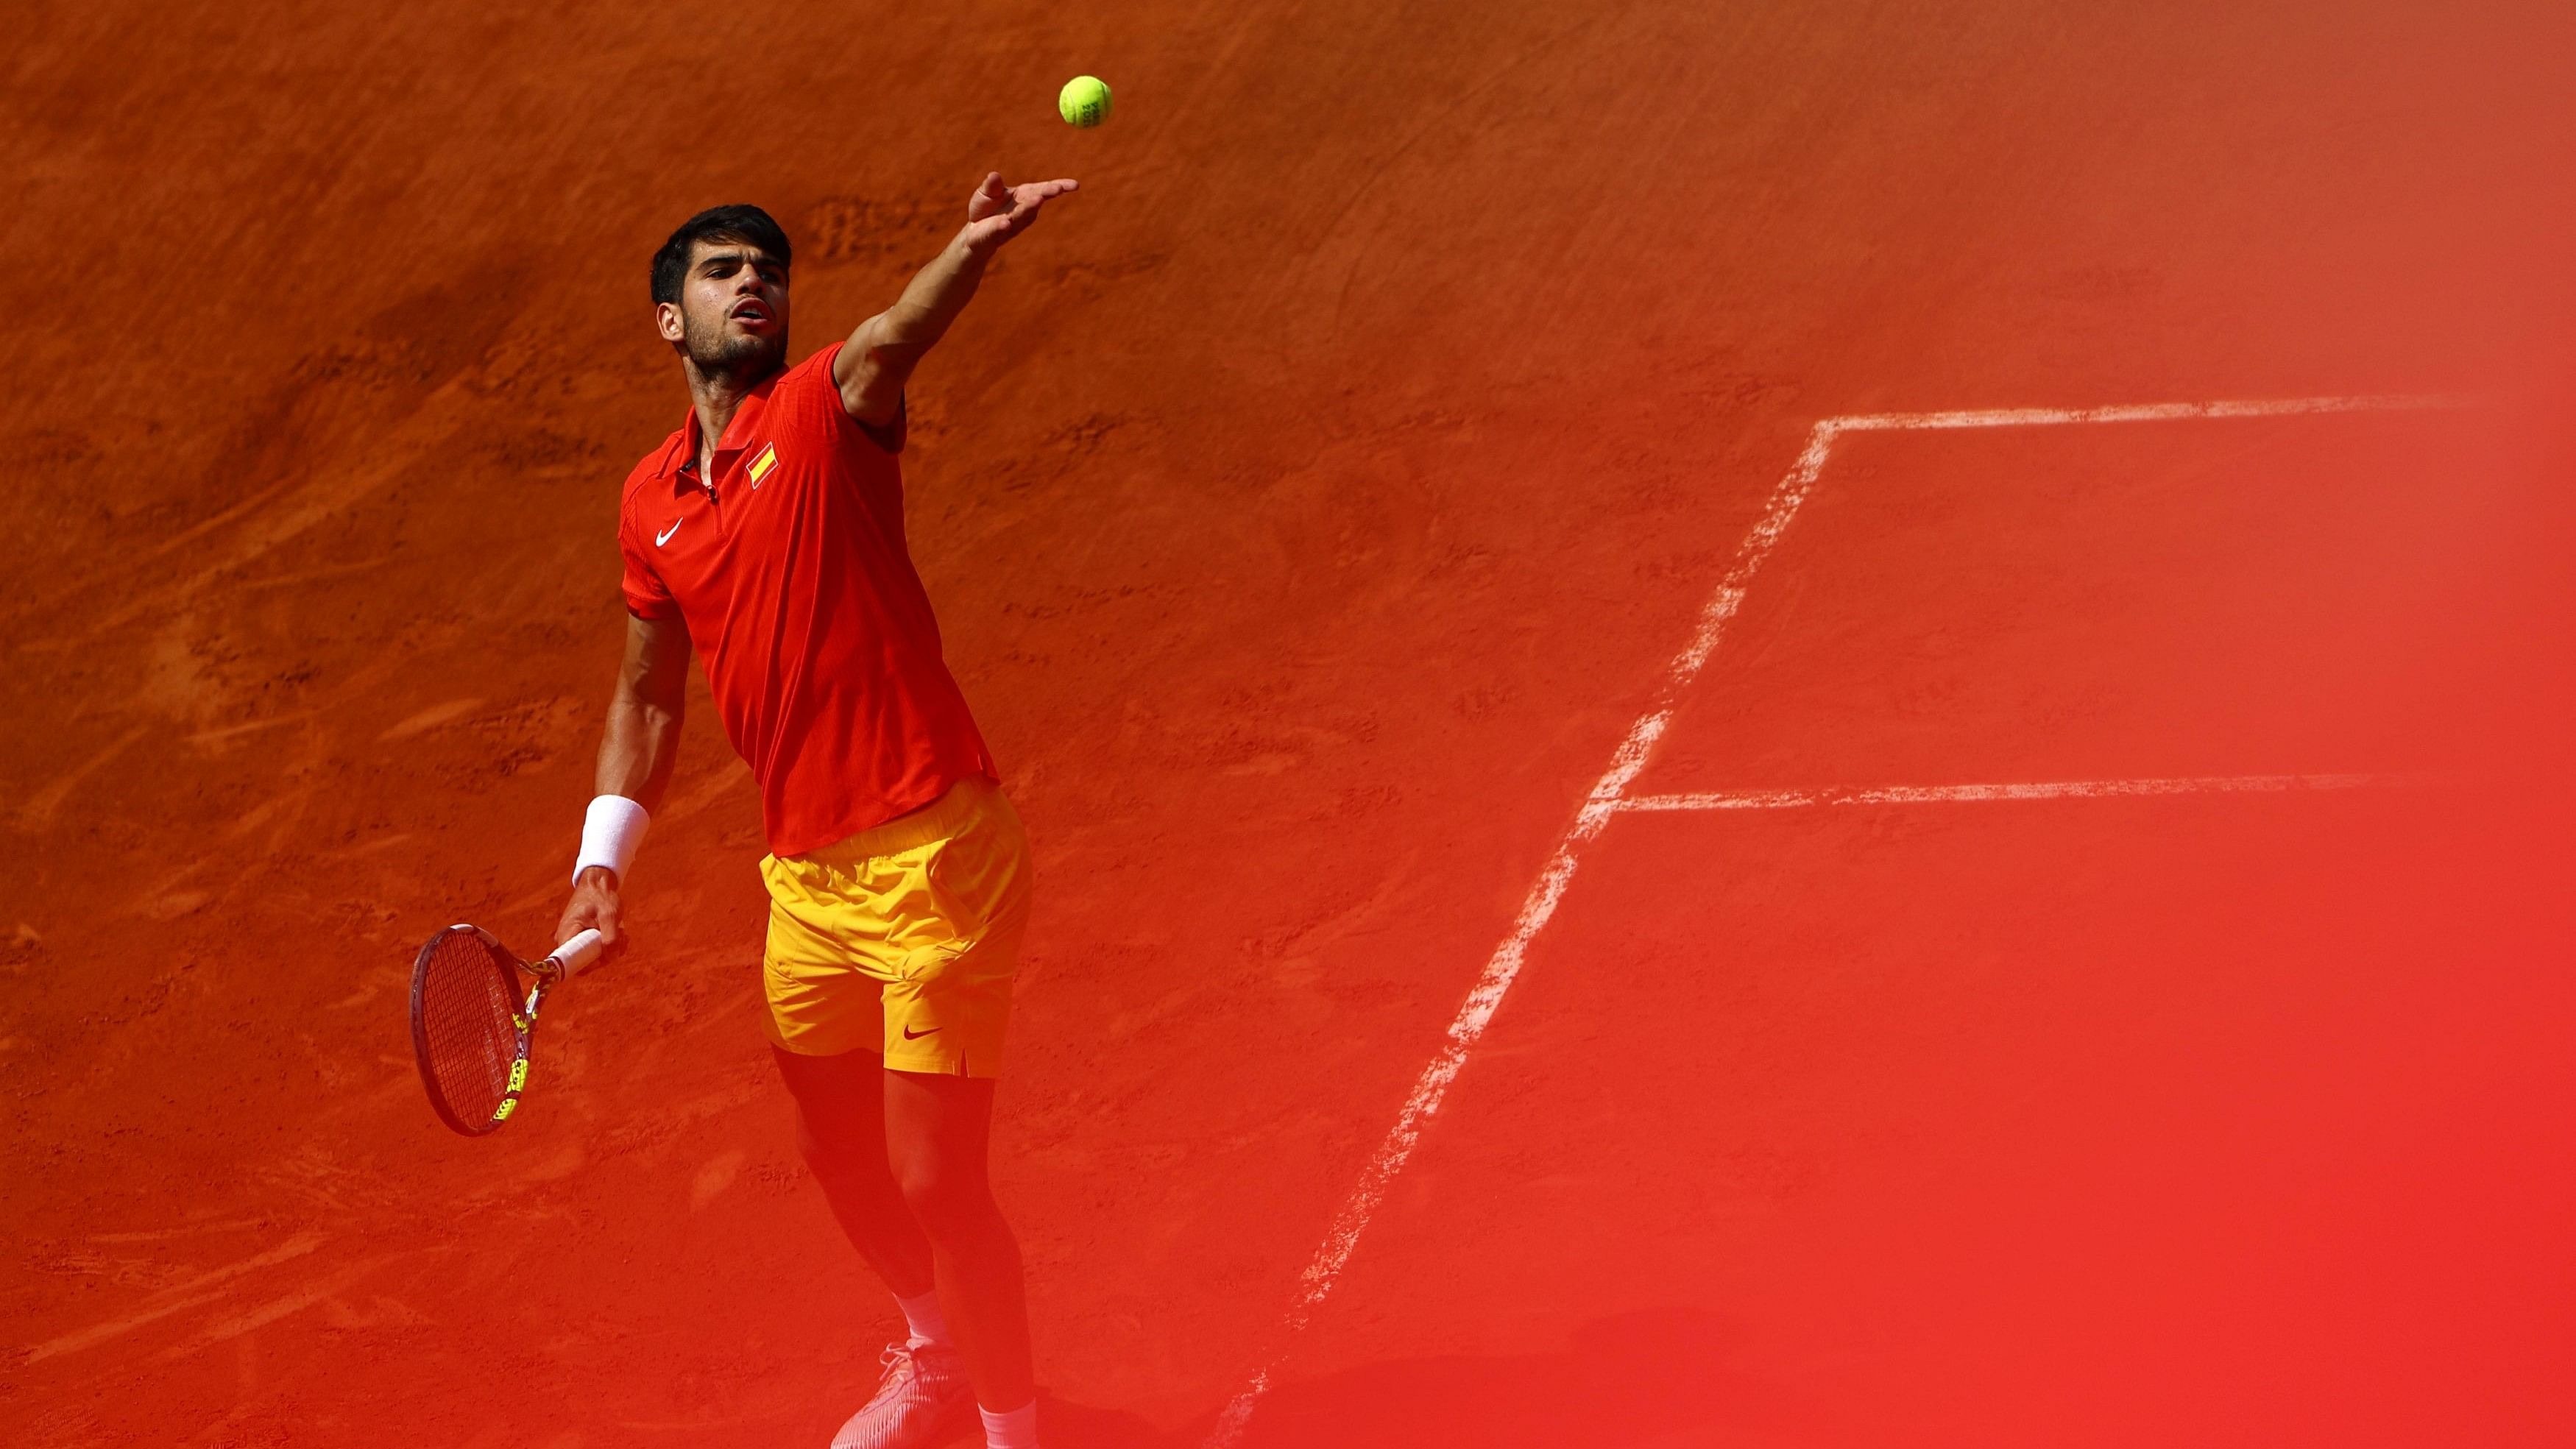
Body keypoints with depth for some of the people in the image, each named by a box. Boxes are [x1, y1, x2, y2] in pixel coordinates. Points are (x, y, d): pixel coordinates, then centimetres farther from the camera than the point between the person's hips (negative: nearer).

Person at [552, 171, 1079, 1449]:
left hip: (932, 861, -7)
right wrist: (602, 859, 13)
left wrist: (971, 251, -53)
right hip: (807, 883, 7)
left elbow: (887, 346, -32)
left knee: (936, 1180, -5)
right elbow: (648, 694, 22)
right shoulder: (649, 505, 9)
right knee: (842, 1160, 22)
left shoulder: (823, 409, -8)